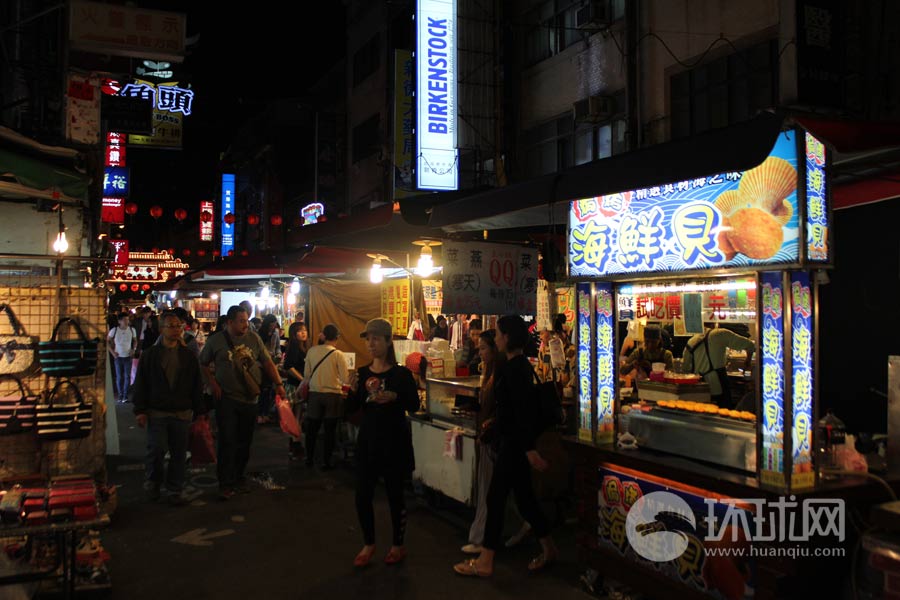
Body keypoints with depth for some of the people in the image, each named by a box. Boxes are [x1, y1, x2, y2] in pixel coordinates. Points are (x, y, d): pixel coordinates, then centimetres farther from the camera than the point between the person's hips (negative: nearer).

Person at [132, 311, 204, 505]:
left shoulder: (188, 356, 7)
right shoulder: (150, 354, 3)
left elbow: (197, 385, 9)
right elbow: (140, 383, 2)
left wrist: (199, 410, 5)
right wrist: (140, 410, -4)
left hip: (182, 413, 2)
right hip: (156, 412, -2)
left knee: (179, 453, 6)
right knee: (156, 449, -4)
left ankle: (175, 489, 19)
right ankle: (152, 483, 21)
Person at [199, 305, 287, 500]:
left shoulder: (253, 338, 4)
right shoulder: (216, 340, -2)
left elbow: (267, 361, 6)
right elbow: (203, 364, 8)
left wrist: (278, 383, -3)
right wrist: (213, 384, -3)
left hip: (250, 398, 3)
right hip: (226, 398, -3)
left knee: (245, 441, 11)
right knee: (227, 441, -4)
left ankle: (238, 477, 27)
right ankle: (225, 484, 5)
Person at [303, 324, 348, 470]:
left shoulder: (312, 351, -5)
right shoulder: (338, 354, -12)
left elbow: (306, 374, 1)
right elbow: (345, 379, -11)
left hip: (315, 393, 2)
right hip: (333, 394, -2)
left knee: (312, 427, 16)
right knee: (330, 429, 8)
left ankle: (310, 458, 25)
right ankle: (326, 461, 12)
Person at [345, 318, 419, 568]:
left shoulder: (401, 373, -8)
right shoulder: (362, 373, 4)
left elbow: (414, 405, -10)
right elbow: (351, 409, 4)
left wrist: (395, 397, -26)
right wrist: (353, 390, -15)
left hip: (395, 441, -4)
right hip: (368, 439, 4)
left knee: (394, 494, 7)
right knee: (362, 495, 5)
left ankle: (398, 545, 25)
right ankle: (368, 543, 25)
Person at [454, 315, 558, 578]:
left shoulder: (515, 368, -19)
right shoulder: (520, 364, 10)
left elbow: (523, 409, -22)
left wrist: (529, 449, -23)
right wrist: (494, 422, 27)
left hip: (515, 442, -10)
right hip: (513, 440, 10)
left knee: (496, 497, -2)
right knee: (524, 497, 15)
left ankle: (485, 563, 7)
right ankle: (549, 549, 26)